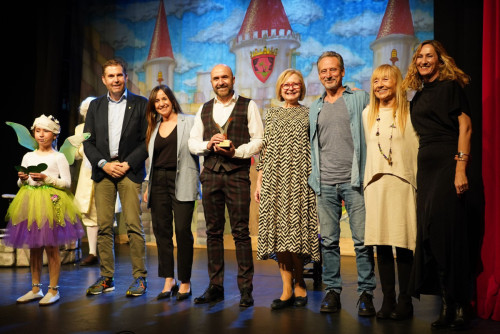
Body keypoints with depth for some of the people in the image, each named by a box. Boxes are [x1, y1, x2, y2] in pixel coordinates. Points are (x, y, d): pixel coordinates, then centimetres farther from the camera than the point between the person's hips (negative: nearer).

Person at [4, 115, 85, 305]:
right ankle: (35, 288, 20)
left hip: (52, 203, -5)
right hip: (30, 204, 5)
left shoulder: (58, 157, -1)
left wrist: (46, 178, -17)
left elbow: (67, 183, -7)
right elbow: (21, 183, 17)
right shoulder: (28, 156, 13)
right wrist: (22, 179, -5)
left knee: (51, 247, -3)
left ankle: (53, 290, 7)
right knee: (34, 248, 10)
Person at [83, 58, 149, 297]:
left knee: (133, 225, -7)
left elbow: (147, 140, 0)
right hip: (103, 170, 3)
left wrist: (127, 164, -9)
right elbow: (88, 141, 10)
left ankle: (140, 277, 0)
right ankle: (106, 278, 10)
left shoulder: (140, 104, 5)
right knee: (104, 226, 3)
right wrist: (104, 164, -5)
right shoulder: (95, 106, 14)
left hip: (129, 170, -3)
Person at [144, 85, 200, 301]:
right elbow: (152, 159, 20)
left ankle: (185, 281, 4)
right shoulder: (154, 127, 19)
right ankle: (169, 280, 13)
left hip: (181, 183, -5)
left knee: (183, 230, -7)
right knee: (161, 231, 4)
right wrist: (148, 186, 14)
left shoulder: (188, 122, 4)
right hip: (158, 182, 5)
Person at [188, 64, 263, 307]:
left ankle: (245, 288, 1)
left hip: (237, 173, -4)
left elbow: (258, 140, -1)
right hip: (210, 174, 4)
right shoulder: (204, 110, 17)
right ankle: (215, 287, 14)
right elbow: (192, 142, 14)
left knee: (241, 232, -5)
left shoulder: (248, 106, 4)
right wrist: (208, 144, -6)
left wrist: (235, 151, -15)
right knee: (213, 232, 6)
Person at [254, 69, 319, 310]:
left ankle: (299, 285, 9)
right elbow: (265, 150, 13)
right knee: (279, 231, -2)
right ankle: (288, 289, 3)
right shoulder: (271, 114, 16)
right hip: (274, 179, 3)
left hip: (300, 181, -2)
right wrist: (259, 182, 8)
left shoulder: (309, 114, 9)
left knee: (295, 230, -7)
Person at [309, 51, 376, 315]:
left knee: (362, 240, -5)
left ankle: (366, 293, 4)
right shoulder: (315, 108, 19)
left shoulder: (359, 99, 7)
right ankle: (332, 290, 14)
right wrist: (313, 179, 12)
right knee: (328, 240, 5)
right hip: (325, 184, 4)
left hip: (354, 180, -4)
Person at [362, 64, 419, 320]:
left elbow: (419, 148, 1)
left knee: (403, 245, -5)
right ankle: (388, 301, 10)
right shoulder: (367, 114, 18)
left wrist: (419, 181, -5)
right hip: (375, 184, 3)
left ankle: (405, 303, 5)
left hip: (401, 183, -3)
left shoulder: (409, 112, 5)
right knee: (381, 245, 2)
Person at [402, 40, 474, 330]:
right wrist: (418, 172, 11)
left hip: (448, 165, -7)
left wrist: (461, 167, -19)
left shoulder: (450, 86, -1)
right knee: (430, 232, 4)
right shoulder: (418, 96, 19)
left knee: (448, 230, -9)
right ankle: (447, 305, 11)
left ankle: (461, 305, 2)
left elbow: (465, 126, -10)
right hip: (426, 167, 7)